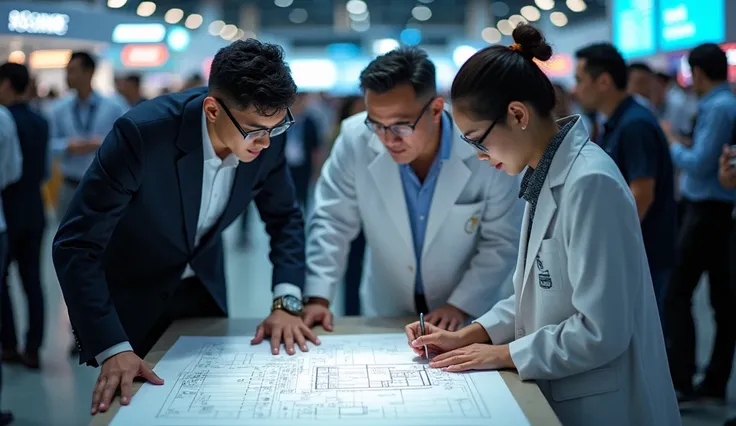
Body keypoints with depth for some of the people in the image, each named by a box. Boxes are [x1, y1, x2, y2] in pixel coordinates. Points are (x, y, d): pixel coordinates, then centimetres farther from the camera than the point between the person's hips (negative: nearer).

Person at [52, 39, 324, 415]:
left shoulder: (267, 135, -19)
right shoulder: (143, 132, -34)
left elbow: (284, 216, -3)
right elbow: (76, 247, -32)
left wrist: (286, 302, -18)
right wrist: (113, 349, -41)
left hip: (204, 288, 5)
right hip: (131, 298, -4)